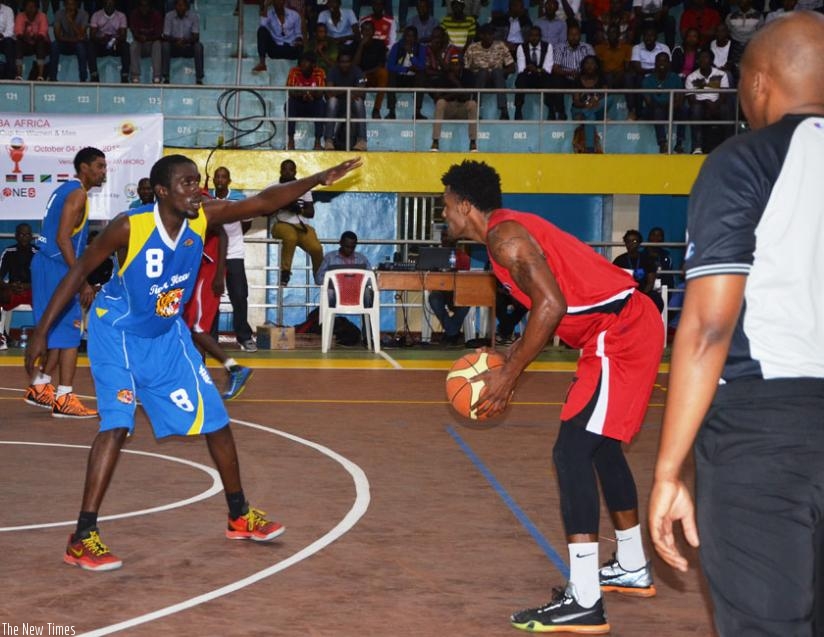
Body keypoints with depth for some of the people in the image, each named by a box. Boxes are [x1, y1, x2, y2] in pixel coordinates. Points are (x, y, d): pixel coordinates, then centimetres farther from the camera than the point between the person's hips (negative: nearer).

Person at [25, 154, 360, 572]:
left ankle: (239, 517, 24)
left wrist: (318, 180, -21)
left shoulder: (203, 216, -15)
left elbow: (262, 202, -11)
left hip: (167, 334, 6)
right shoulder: (129, 227, -27)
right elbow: (79, 272, -18)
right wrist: (41, 332, -18)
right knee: (117, 423, -21)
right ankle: (82, 539, -16)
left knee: (214, 418, 7)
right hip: (117, 333, -6)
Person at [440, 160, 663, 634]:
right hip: (631, 326, 11)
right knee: (600, 444, 22)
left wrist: (508, 376, -17)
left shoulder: (504, 237, -13)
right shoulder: (512, 230, 18)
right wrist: (509, 363, 17)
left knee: (572, 452, -13)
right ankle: (633, 569, 36)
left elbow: (552, 306, -23)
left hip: (621, 335, -11)